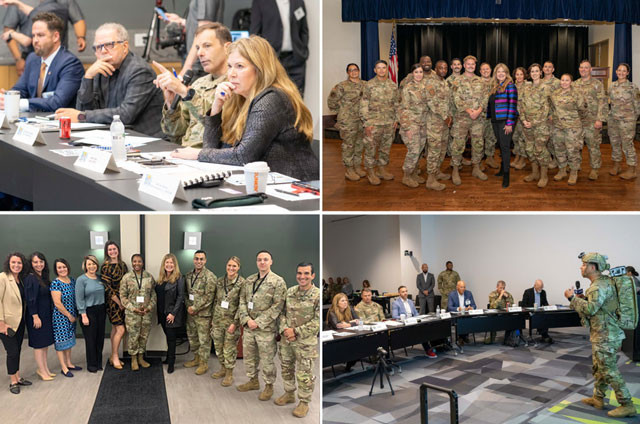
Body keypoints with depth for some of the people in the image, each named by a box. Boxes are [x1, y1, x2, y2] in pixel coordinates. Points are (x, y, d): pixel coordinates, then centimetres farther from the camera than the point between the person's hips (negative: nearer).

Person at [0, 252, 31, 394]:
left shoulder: (22, 279, 8)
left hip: (20, 321, 7)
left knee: (17, 351, 14)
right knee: (12, 352, -2)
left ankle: (18, 378, 25)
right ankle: (13, 382, 11)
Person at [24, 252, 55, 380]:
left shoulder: (44, 277, 9)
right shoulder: (30, 278, -15)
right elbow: (30, 299, -18)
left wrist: (50, 313, 12)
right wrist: (35, 316, -19)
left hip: (46, 315, 8)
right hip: (36, 315, -8)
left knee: (45, 343, 13)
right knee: (39, 343, 2)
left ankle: (45, 369, 23)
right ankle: (42, 370, 11)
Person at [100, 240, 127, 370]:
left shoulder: (123, 265, 8)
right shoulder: (105, 266, -10)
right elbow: (107, 287, -13)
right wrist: (119, 303, -11)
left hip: (122, 301, 6)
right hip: (112, 301, -6)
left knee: (115, 328, 12)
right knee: (120, 329, -8)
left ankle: (113, 357, 21)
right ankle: (115, 357, 6)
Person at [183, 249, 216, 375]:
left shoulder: (210, 277, -14)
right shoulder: (188, 275, 8)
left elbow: (208, 297, -17)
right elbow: (186, 293, 13)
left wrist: (195, 308, -16)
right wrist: (188, 306, -2)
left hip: (203, 314, -7)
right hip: (190, 313, 7)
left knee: (204, 340, 2)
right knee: (192, 337, 19)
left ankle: (204, 363, 16)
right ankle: (196, 358, 36)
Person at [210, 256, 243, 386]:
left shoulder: (242, 284, -12)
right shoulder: (219, 281, 4)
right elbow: (215, 300, 13)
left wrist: (235, 323, -15)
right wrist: (213, 317, 11)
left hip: (231, 321, -5)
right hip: (218, 320, 5)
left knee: (229, 349, 3)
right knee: (218, 346, 14)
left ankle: (229, 374, 19)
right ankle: (223, 369, 34)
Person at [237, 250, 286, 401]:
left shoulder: (278, 281, -9)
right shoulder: (249, 280, 9)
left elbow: (277, 306, -14)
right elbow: (242, 300, 8)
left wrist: (259, 322, -16)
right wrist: (246, 319, -8)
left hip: (266, 328, -6)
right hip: (248, 326, 6)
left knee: (266, 359, 3)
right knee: (249, 356, 17)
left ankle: (269, 386, 21)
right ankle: (253, 381, 36)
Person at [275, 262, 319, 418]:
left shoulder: (318, 295, -14)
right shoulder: (289, 292, 3)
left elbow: (317, 321, -16)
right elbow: (282, 312, 8)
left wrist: (296, 332, -17)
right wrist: (285, 329, -10)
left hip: (305, 342, -5)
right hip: (286, 339, 5)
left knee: (304, 374, 5)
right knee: (286, 368, 20)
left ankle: (304, 402, 21)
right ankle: (289, 394, 40)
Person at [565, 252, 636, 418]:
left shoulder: (600, 285, -21)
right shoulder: (600, 283, 12)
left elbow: (590, 308, -29)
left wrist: (572, 297, -18)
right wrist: (576, 299, 6)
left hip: (606, 337, -10)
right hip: (602, 335, 10)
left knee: (610, 371, -4)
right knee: (599, 368, 19)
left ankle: (627, 405, 3)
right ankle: (598, 399, 30)